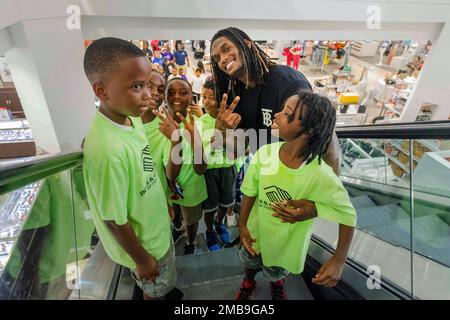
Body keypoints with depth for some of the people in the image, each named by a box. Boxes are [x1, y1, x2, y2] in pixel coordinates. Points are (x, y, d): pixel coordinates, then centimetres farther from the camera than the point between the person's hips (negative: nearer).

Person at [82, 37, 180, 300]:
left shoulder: (131, 118, -13)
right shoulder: (108, 151, -38)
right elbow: (115, 221, -26)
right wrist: (142, 259, -12)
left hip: (157, 226, 7)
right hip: (143, 242, -6)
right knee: (156, 290, 25)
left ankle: (167, 291, 63)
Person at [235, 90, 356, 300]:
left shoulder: (321, 176, -33)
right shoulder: (264, 154, -25)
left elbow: (348, 216, -18)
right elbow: (250, 191, -10)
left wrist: (338, 260, -21)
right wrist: (242, 224, -5)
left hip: (287, 242, -1)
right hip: (256, 230, 2)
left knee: (276, 273, 29)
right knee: (249, 262, 31)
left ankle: (277, 286, 68)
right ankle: (248, 282, 68)